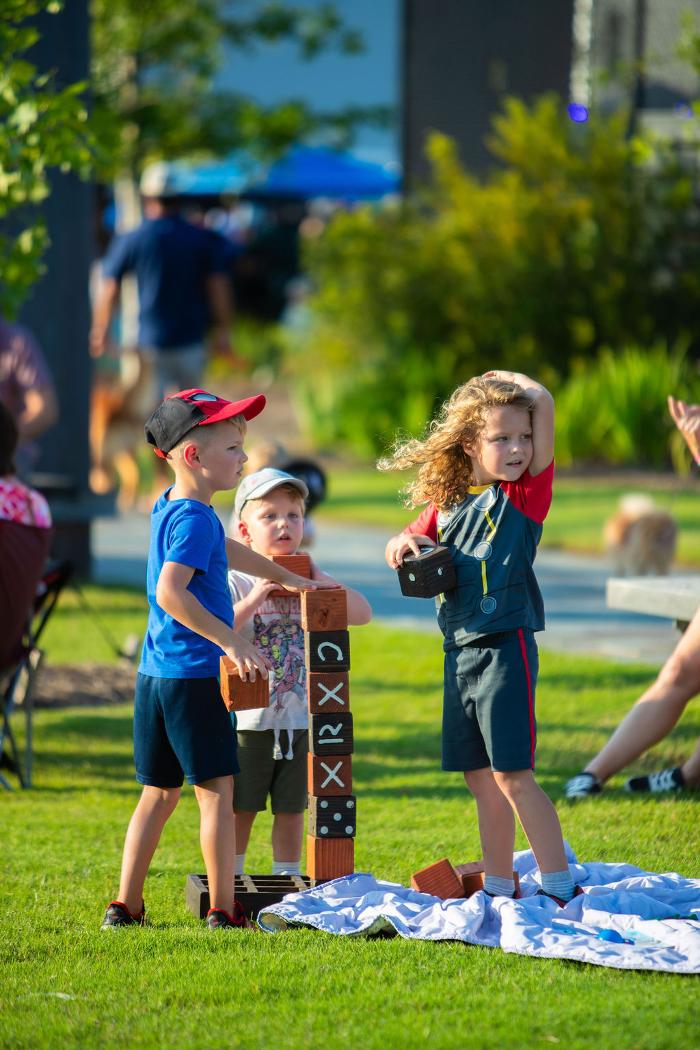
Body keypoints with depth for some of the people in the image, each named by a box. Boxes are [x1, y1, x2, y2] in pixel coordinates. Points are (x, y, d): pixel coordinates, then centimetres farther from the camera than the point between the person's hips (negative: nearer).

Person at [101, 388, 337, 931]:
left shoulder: (168, 508, 14)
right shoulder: (194, 518, -16)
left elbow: (224, 550, 33)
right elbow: (170, 591, -29)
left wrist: (288, 578, 41)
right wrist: (232, 641, -28)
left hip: (156, 676, 9)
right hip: (194, 674, -9)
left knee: (158, 793, 15)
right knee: (217, 791, -2)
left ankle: (126, 906, 17)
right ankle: (224, 910, 0)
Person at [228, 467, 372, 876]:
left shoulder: (313, 580, 7)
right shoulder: (238, 582, -7)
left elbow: (363, 613, 1)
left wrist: (322, 582, -10)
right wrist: (254, 600, -25)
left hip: (300, 718, 4)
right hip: (250, 717, -4)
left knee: (291, 809, 10)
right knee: (241, 809, 4)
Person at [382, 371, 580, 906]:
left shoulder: (527, 490, -6)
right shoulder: (448, 502, 10)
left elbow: (542, 400, -15)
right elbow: (412, 542, 24)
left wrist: (514, 382, 3)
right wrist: (405, 544, 1)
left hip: (506, 645, -6)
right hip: (460, 651, 6)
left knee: (512, 775, -10)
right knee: (481, 779, 11)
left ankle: (560, 888, -7)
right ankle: (500, 890, 20)